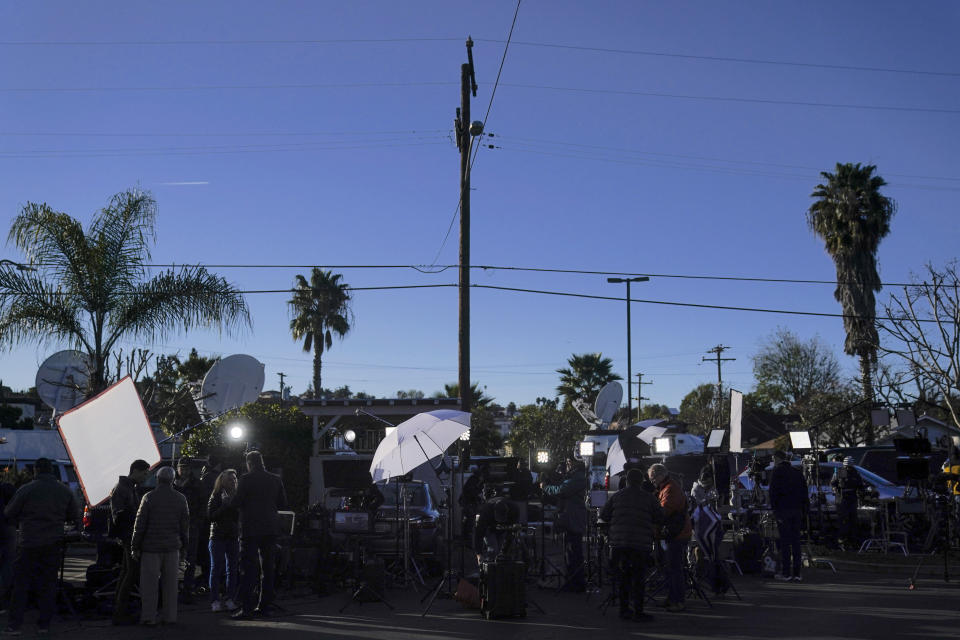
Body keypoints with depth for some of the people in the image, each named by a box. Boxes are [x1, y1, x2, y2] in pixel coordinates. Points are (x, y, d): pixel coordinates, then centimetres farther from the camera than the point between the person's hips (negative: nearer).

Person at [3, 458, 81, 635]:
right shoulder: (66, 491, 3)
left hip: (29, 543, -3)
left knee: (20, 583, 5)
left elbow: (8, 513, 0)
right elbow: (75, 517, 9)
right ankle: (44, 624, 12)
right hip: (54, 544, 3)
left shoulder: (26, 490, -8)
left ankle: (14, 624, 3)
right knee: (48, 584, 10)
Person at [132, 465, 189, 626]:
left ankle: (149, 617, 3)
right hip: (172, 547, 3)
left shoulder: (149, 498, -7)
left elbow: (140, 524, -7)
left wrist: (135, 547, 0)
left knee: (149, 583, 2)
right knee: (170, 583, 9)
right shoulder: (180, 499, 3)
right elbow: (185, 525, 8)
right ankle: (170, 616, 12)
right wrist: (183, 546, 17)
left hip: (151, 547, -3)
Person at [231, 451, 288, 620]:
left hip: (250, 529, -5)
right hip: (271, 529, 5)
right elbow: (283, 504, 10)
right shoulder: (276, 480, 7)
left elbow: (237, 502, -11)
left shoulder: (245, 479, -8)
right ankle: (266, 606, 14)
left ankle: (247, 607, -9)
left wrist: (228, 501, 11)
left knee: (248, 568, -4)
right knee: (268, 568, 11)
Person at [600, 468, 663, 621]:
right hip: (641, 544, -2)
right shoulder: (648, 497, 2)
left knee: (622, 577, 12)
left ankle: (624, 608, 17)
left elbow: (603, 515, 12)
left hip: (618, 542, 3)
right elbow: (660, 519, 6)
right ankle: (638, 611, 2)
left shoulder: (617, 496, 8)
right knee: (638, 578, 3)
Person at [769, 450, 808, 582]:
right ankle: (796, 573, 5)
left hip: (783, 510, -5)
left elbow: (773, 492, -9)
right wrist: (804, 509, 15)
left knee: (784, 541, -3)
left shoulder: (777, 472, -1)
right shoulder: (797, 471, 16)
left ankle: (785, 573, -4)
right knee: (796, 541, 6)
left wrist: (774, 508, -6)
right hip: (797, 510, 5)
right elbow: (805, 492, 15)